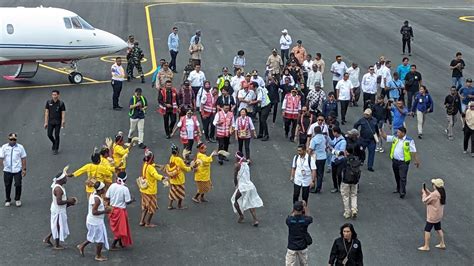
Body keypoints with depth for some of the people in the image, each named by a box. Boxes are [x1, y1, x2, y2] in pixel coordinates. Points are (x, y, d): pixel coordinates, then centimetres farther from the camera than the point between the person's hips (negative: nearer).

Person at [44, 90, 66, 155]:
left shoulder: (61, 103, -6)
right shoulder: (48, 102, 0)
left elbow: (63, 113, -6)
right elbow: (46, 112, 3)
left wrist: (63, 122, -17)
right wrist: (46, 122, 0)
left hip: (58, 122, -2)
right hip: (50, 122, 2)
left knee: (56, 135, 0)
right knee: (49, 135, 2)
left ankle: (56, 149, 12)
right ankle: (54, 143, 32)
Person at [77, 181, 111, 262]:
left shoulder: (93, 195, 2)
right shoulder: (97, 199, -27)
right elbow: (94, 212, -29)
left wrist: (104, 207, 7)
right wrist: (105, 211, -24)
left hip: (92, 220, 9)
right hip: (96, 222, -9)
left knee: (94, 237, 27)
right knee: (100, 239, 7)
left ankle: (82, 246, 36)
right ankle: (98, 256, 21)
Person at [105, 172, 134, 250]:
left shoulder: (112, 186, -6)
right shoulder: (125, 189, -19)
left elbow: (107, 197, -2)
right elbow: (127, 201, -15)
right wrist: (132, 200, 5)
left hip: (112, 209, 6)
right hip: (121, 210, -6)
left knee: (116, 227, 21)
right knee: (121, 229, 8)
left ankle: (120, 243, 33)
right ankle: (113, 245, 4)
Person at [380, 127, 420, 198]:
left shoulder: (409, 141, -13)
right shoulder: (395, 138, 2)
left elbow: (413, 151, -11)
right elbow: (386, 137, 6)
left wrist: (416, 161, -10)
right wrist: (381, 131, -10)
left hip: (403, 162, -6)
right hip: (395, 161, 6)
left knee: (402, 177, -7)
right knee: (397, 176, 18)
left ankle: (403, 192, -3)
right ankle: (398, 189, 34)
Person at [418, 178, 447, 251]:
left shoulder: (434, 194, -28)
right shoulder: (441, 193, 0)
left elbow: (425, 200, -19)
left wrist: (424, 192, -6)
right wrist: (426, 191, 1)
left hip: (432, 216, -9)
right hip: (438, 215, 9)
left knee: (427, 230, 2)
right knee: (438, 229, 22)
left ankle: (426, 246, 9)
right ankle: (442, 244, 32)